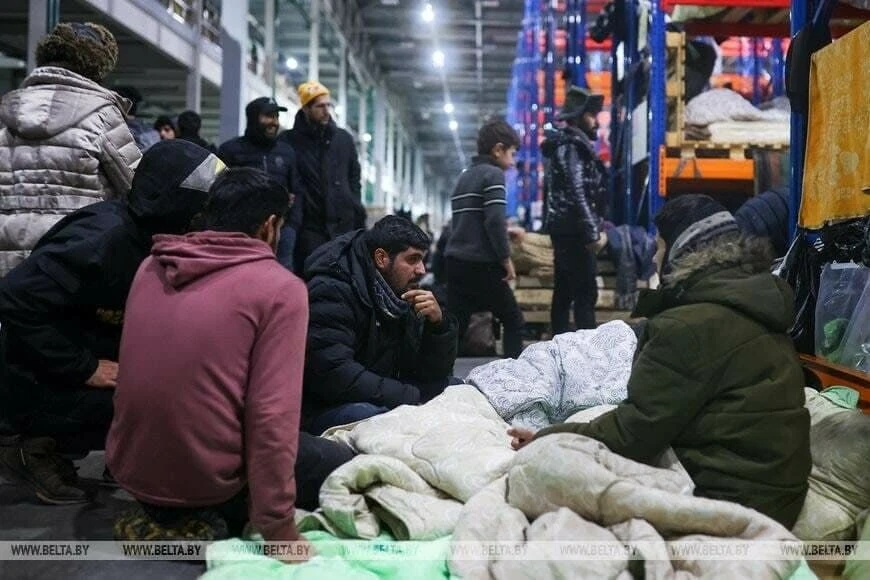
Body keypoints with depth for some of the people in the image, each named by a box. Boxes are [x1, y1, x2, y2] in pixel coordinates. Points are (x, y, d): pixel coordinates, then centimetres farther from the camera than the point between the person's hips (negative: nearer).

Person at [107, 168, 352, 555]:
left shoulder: (151, 267, 3)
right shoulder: (280, 288, -14)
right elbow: (271, 419, -19)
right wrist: (279, 530, -12)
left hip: (129, 469, 7)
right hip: (207, 479, -7)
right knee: (342, 462, 13)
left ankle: (166, 512, 13)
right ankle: (208, 520, 2)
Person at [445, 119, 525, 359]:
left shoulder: (464, 177, 18)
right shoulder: (493, 174, -7)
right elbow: (494, 220, -18)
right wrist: (506, 258, -10)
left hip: (456, 262, 8)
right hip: (482, 266, -8)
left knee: (455, 326, 9)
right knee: (513, 321, 6)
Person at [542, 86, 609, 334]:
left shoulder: (567, 143, 19)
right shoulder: (572, 145, -11)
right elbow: (577, 194, -19)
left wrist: (594, 228, 16)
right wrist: (593, 233, -20)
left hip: (564, 228, 10)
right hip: (573, 229, -10)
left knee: (564, 293, 10)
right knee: (586, 294, -10)